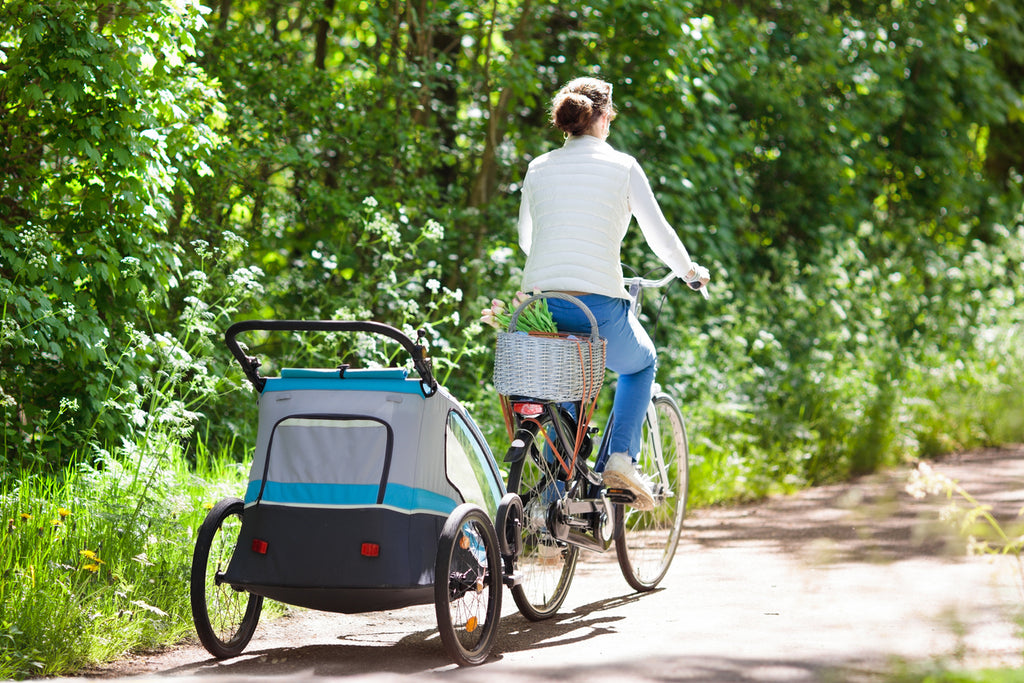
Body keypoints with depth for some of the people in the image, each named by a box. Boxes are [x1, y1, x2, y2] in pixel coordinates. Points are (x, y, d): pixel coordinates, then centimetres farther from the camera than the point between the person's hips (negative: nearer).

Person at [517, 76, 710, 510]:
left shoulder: (538, 169, 12)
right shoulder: (622, 166, 2)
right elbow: (659, 234, 7)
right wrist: (690, 272, 27)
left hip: (541, 304, 3)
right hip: (598, 303, -3)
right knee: (641, 364, 28)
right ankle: (621, 458, 8)